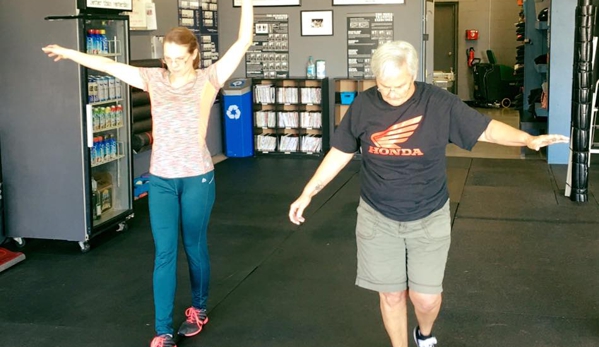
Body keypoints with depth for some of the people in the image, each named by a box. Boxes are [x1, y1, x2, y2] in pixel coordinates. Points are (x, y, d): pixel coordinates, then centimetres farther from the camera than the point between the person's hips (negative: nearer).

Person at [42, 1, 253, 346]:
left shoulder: (208, 79, -3)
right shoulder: (155, 79, 3)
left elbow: (244, 41, -8)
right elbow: (108, 65, 7)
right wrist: (69, 53, 9)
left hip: (197, 177, -2)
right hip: (160, 179, 2)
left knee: (195, 246, 12)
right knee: (165, 253, 1)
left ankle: (199, 308, 35)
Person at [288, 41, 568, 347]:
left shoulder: (439, 102, -12)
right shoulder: (363, 105, -7)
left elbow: (486, 128, -6)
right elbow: (340, 153, 2)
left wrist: (528, 140, -22)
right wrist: (308, 193, 2)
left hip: (429, 219, -1)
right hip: (378, 219, 1)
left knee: (426, 297, 5)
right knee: (391, 295, 9)